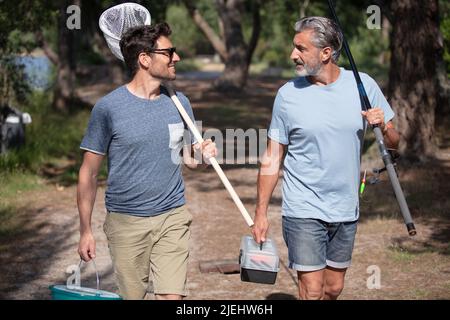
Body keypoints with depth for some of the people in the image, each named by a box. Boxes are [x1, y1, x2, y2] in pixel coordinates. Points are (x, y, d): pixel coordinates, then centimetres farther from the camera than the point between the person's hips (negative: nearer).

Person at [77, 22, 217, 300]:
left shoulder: (179, 102, 5)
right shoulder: (108, 108, -8)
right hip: (126, 222, -3)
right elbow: (89, 173, -3)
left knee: (172, 296, -6)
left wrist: (203, 156, -9)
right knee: (133, 295, 6)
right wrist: (86, 231, -4)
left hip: (173, 217, 3)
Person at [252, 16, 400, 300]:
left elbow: (393, 143, 5)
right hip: (303, 212, -2)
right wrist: (261, 213, -3)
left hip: (346, 212, 3)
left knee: (333, 289, 14)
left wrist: (383, 128, -18)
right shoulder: (288, 94, -6)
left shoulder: (364, 86, -3)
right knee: (312, 290, -6)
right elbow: (272, 159, -1)